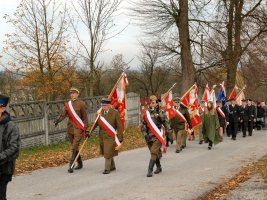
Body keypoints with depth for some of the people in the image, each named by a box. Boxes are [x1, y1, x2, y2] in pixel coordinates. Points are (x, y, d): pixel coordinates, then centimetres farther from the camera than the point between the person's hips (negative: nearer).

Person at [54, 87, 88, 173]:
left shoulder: (81, 104, -5)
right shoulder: (68, 104, 9)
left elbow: (85, 117, -4)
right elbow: (63, 115, 4)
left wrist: (86, 130, -5)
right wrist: (57, 120, -17)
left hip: (78, 128, -6)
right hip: (70, 128, 6)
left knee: (75, 147, -13)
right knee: (74, 147, 13)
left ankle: (71, 165, -16)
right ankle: (80, 163, 27)